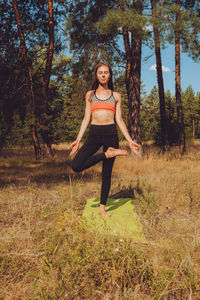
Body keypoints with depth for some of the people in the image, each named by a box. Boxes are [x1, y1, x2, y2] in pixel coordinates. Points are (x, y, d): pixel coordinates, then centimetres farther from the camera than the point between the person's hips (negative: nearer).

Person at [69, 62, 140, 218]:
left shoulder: (116, 96, 11)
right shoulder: (90, 95, 13)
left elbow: (119, 120, 10)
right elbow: (86, 119, 11)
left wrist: (130, 140, 2)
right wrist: (78, 140, 4)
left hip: (111, 134, -1)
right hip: (94, 134, 1)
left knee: (107, 172, 2)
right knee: (76, 166, -17)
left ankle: (102, 207, 16)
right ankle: (108, 153, -2)